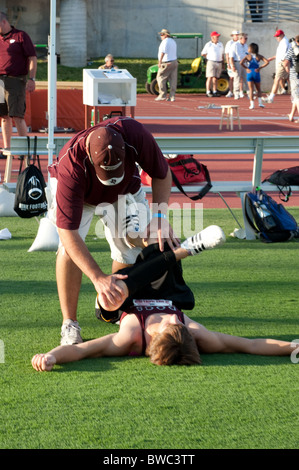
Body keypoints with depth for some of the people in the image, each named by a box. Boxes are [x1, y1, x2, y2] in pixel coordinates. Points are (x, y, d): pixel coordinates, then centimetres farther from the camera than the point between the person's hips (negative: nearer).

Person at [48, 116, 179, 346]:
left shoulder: (134, 133, -40)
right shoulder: (71, 166, -46)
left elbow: (162, 173, -18)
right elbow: (68, 233, -44)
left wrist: (160, 216, -32)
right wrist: (98, 278, -49)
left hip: (125, 191, 3)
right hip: (80, 193, -3)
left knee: (131, 250, -9)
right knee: (69, 248, -25)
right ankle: (69, 324, -12)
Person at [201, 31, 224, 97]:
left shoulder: (220, 44, 11)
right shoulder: (208, 45, -4)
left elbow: (222, 54, 18)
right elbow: (203, 54, 0)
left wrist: (223, 64, 14)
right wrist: (210, 57, 3)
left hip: (219, 63, 5)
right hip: (211, 62, -5)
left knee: (215, 78, 7)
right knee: (210, 77, -9)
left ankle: (214, 92, 10)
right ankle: (208, 92, -9)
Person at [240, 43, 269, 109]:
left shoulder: (248, 56, -1)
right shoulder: (259, 56, 3)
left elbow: (241, 62, -17)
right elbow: (267, 62, -8)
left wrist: (246, 68, -5)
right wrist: (260, 67, -4)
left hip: (249, 73, -1)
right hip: (256, 73, 1)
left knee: (251, 89, 3)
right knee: (258, 89, 16)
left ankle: (252, 104, -4)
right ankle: (260, 102, 4)